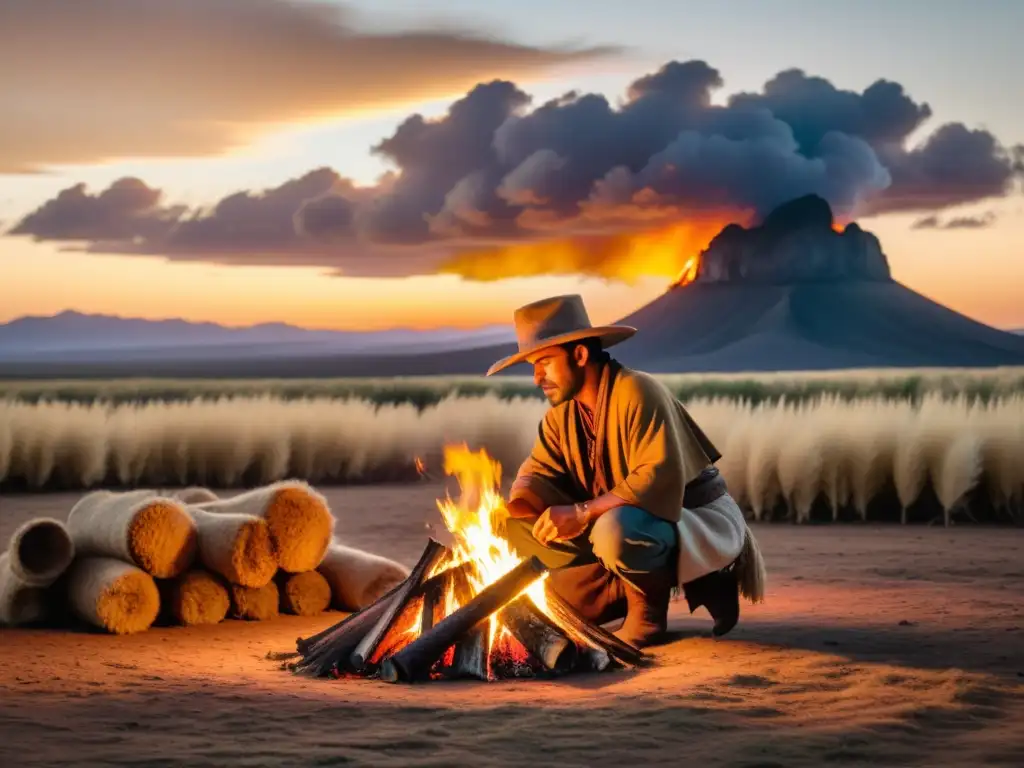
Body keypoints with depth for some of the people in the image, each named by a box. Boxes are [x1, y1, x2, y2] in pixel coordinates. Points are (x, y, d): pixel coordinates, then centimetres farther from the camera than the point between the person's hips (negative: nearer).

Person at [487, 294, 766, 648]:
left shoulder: (637, 392, -24)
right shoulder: (561, 415, 3)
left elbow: (661, 480, -33)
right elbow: (539, 473, 0)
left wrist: (582, 513, -37)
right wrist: (512, 508, -23)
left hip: (702, 522, -9)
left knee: (615, 531, -39)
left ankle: (649, 610, -12)